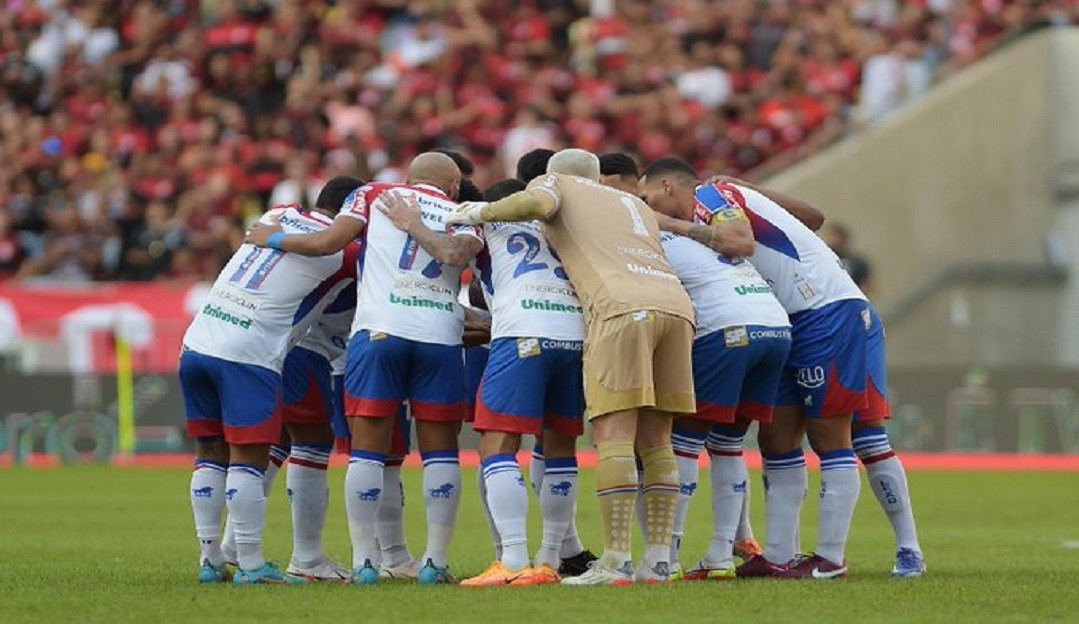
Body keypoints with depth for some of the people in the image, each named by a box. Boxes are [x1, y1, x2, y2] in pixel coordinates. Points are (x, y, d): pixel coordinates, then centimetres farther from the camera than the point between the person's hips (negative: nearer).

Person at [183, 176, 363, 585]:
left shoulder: (279, 215, 16)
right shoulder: (343, 253, -4)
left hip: (198, 342, 7)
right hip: (247, 353, -7)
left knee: (211, 454, 12)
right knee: (249, 457, -5)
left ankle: (210, 560, 15)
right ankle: (250, 566, -7)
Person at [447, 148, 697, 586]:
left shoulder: (554, 183, 19)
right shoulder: (635, 205, 37)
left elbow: (536, 203, -3)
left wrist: (480, 213, 13)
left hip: (623, 308, -6)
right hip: (676, 302, 6)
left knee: (613, 436, -9)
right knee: (655, 440, 9)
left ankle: (616, 562, -16)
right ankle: (658, 562, 4)